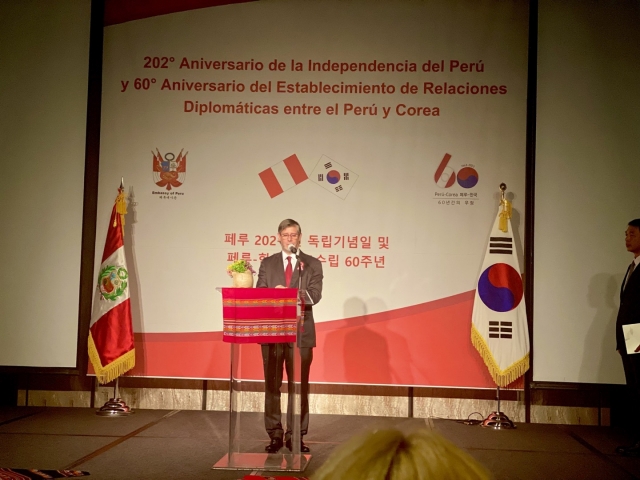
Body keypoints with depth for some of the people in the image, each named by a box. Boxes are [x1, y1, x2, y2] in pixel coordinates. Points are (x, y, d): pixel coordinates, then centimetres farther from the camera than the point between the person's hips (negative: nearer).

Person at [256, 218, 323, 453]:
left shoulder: (312, 264, 6)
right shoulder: (267, 263, 11)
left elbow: (314, 295, -7)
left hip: (300, 331, -1)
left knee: (299, 386, 2)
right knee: (272, 385, 4)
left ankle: (296, 435, 11)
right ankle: (275, 434, 12)